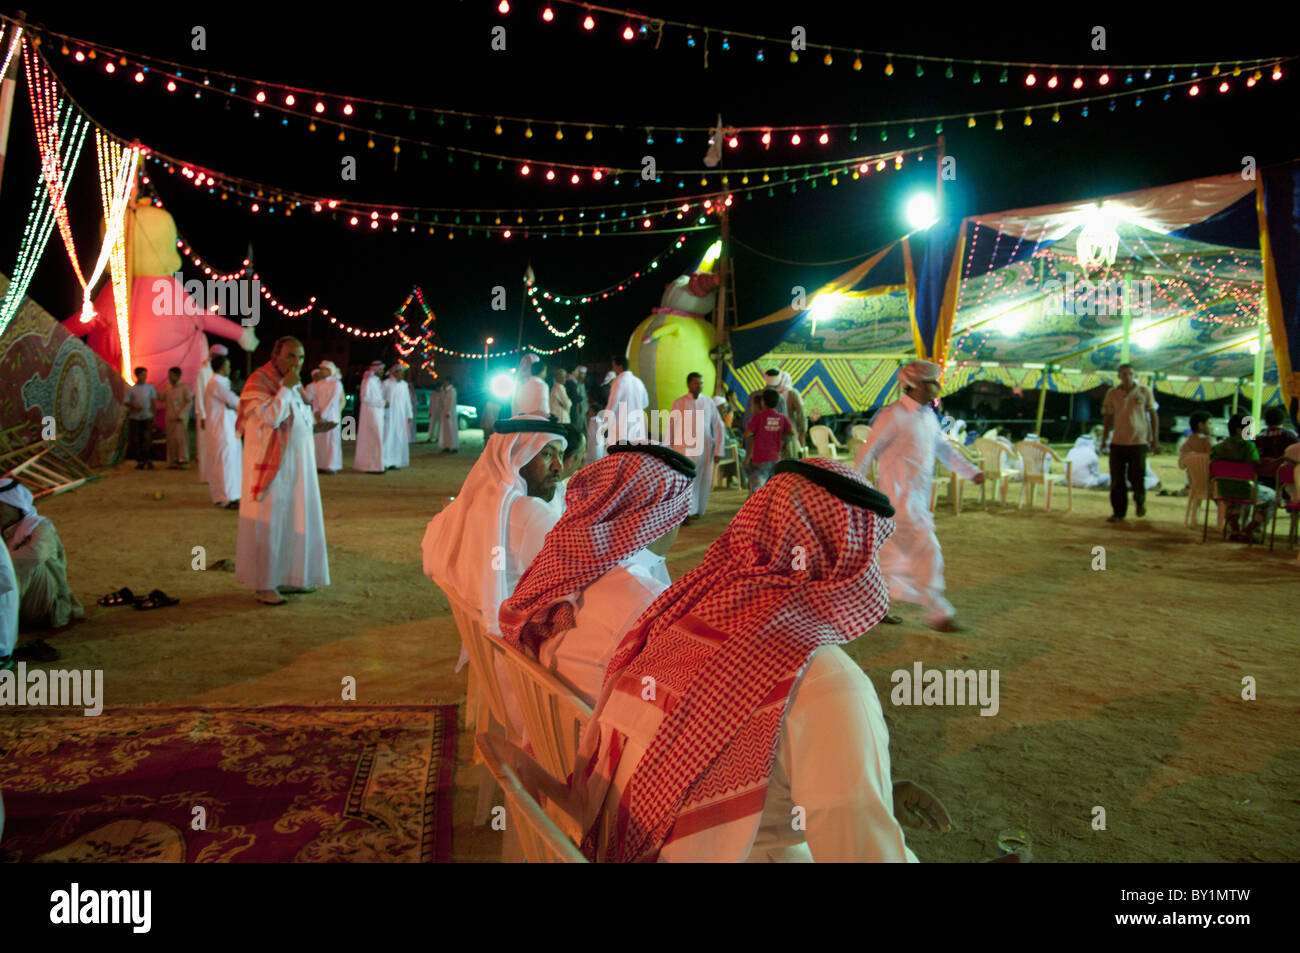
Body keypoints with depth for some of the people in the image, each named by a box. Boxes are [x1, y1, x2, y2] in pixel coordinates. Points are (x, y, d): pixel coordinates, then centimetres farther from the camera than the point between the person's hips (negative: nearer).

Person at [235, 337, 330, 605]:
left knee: (293, 520, 12)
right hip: (272, 466, -9)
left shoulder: (292, 384, 14)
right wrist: (286, 388, -20)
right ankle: (264, 584, 5)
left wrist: (313, 425, 10)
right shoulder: (258, 382, -11)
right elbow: (269, 417, -26)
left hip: (297, 465, 9)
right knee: (268, 523, -3)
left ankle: (287, 577, 22)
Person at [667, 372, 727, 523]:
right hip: (684, 449, -2)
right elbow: (671, 428, 6)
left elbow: (719, 427, 7)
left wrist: (719, 450, 2)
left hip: (704, 449, 2)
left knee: (703, 481, 6)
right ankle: (688, 512, -3)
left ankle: (697, 510, 20)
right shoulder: (679, 403, 0)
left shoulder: (709, 402, 5)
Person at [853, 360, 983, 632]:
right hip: (899, 500, -9)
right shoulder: (893, 416, -14)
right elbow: (867, 452, -12)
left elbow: (943, 447, 22)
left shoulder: (928, 416, 12)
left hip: (918, 500, 9)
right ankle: (937, 614, 3)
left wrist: (971, 471, 12)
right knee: (928, 552, -7)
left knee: (898, 554, 14)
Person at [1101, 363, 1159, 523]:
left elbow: (1153, 415, 6)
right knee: (1117, 480, 2)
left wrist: (1155, 439, 2)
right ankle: (1118, 512, 12)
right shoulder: (1112, 393, 5)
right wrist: (1104, 439, 6)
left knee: (1137, 478, -1)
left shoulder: (1145, 392, 2)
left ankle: (1140, 501, 30)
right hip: (1118, 442, 2)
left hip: (1138, 441, -2)